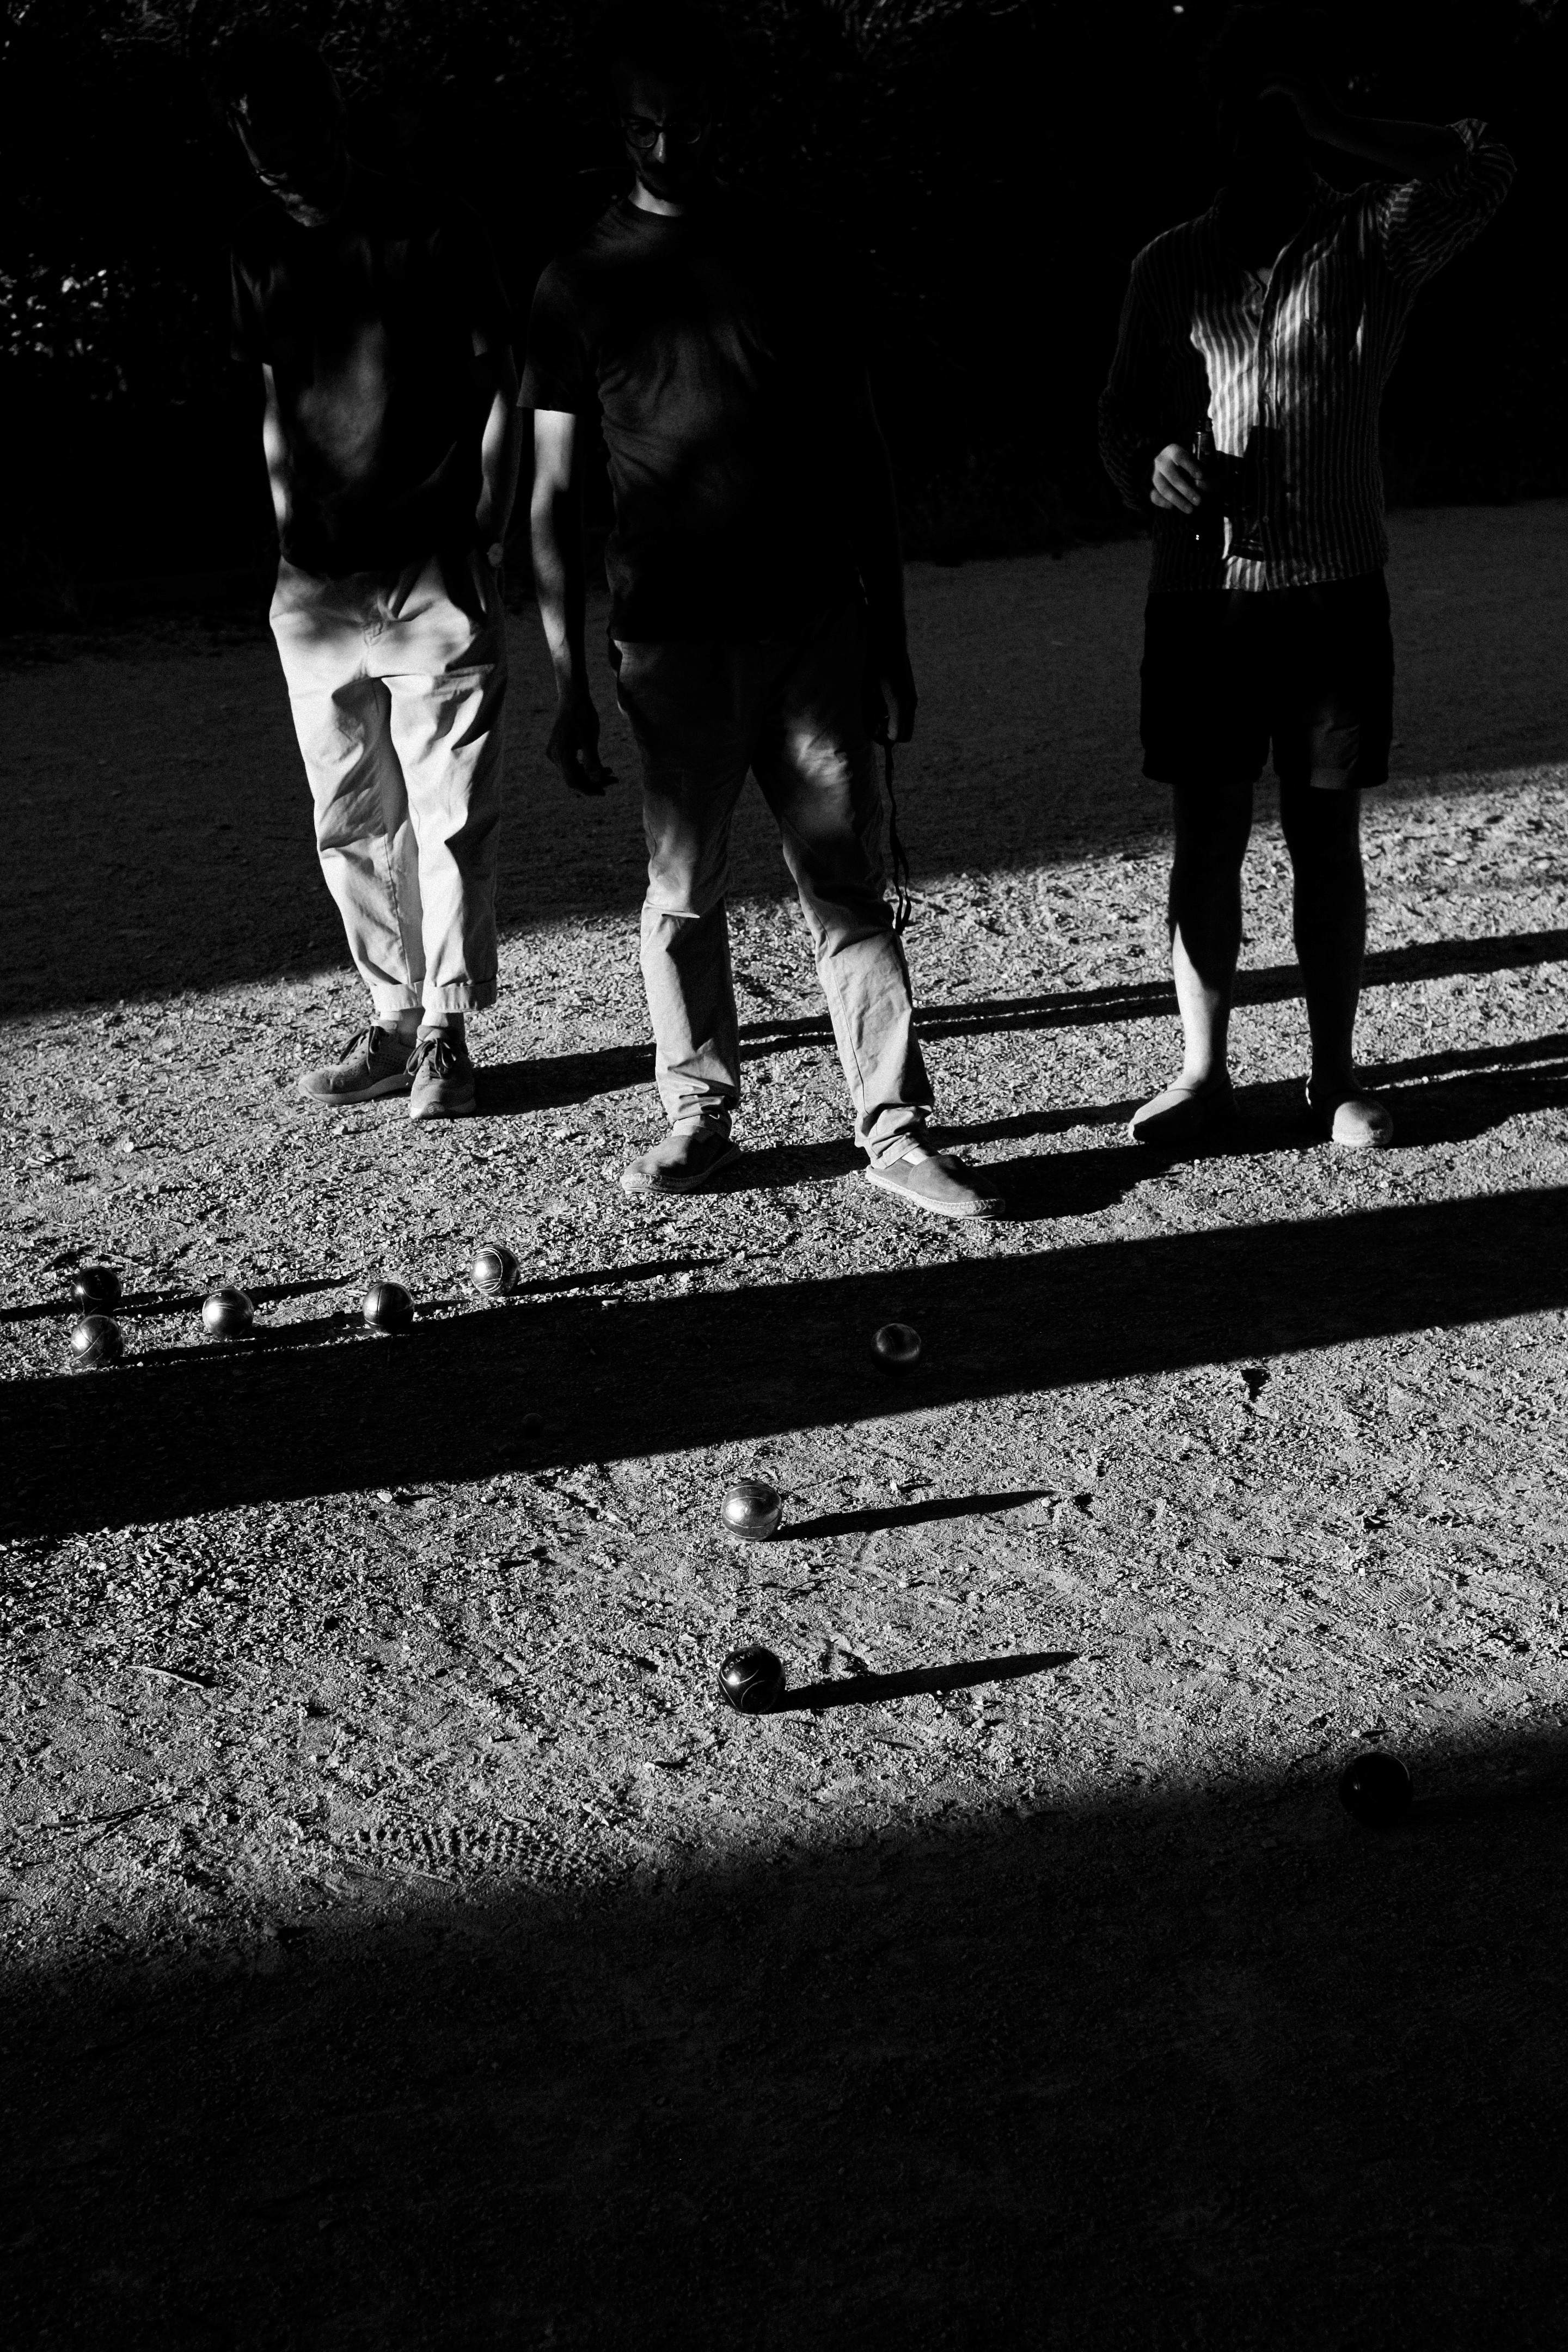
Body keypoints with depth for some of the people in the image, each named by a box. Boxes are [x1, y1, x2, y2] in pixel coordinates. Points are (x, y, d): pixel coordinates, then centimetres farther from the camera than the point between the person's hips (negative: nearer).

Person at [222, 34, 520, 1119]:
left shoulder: (435, 230, 0)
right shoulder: (263, 251, 12)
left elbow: (501, 388, 1)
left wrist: (486, 539, -6)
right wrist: (291, 534, 9)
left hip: (436, 579, -4)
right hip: (318, 585, 5)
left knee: (450, 816, -4)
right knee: (351, 822, 6)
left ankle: (447, 1033, 4)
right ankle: (395, 1019, 16)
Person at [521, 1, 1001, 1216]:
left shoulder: (789, 261, 9)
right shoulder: (581, 283, 6)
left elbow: (862, 457, 11)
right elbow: (555, 496, 5)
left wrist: (890, 634, 6)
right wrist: (571, 682, -1)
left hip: (815, 625, 1)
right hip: (671, 644, 0)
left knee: (851, 885, 0)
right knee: (683, 893, 4)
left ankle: (897, 1128, 4)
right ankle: (699, 1117, 19)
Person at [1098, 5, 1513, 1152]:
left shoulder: (1368, 244, 2)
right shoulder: (1170, 265, 9)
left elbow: (1482, 173, -15)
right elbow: (1123, 414, 13)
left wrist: (1325, 123, -15)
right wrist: (1151, 464, -10)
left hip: (1333, 591, -1)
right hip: (1199, 593, 2)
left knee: (1326, 839, 5)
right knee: (1207, 837, 5)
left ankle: (1336, 1074, 15)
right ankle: (1204, 1071, 14)